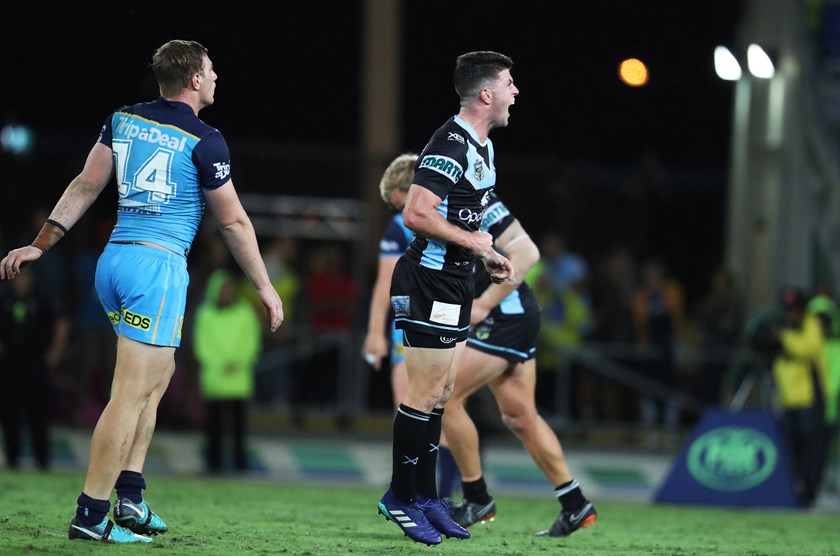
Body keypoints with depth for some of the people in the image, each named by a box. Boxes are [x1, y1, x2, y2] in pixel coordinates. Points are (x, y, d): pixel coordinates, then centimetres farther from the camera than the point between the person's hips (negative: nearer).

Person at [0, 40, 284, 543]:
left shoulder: (123, 120, 10)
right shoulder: (204, 141, -7)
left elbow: (85, 187, 11)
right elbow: (234, 222, -1)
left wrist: (41, 244, 18)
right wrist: (265, 287, 7)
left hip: (113, 259, 8)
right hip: (158, 265, -8)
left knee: (159, 374, 20)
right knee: (132, 394, -6)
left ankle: (130, 497, 12)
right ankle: (91, 516, -8)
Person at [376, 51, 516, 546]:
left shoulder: (483, 146, 14)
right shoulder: (450, 145, -18)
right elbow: (416, 214, -26)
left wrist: (490, 256, 16)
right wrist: (472, 241, -18)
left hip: (456, 282, 10)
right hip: (430, 280, -10)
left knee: (442, 391, 13)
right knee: (426, 392, -6)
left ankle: (426, 496, 19)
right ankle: (401, 496, 3)